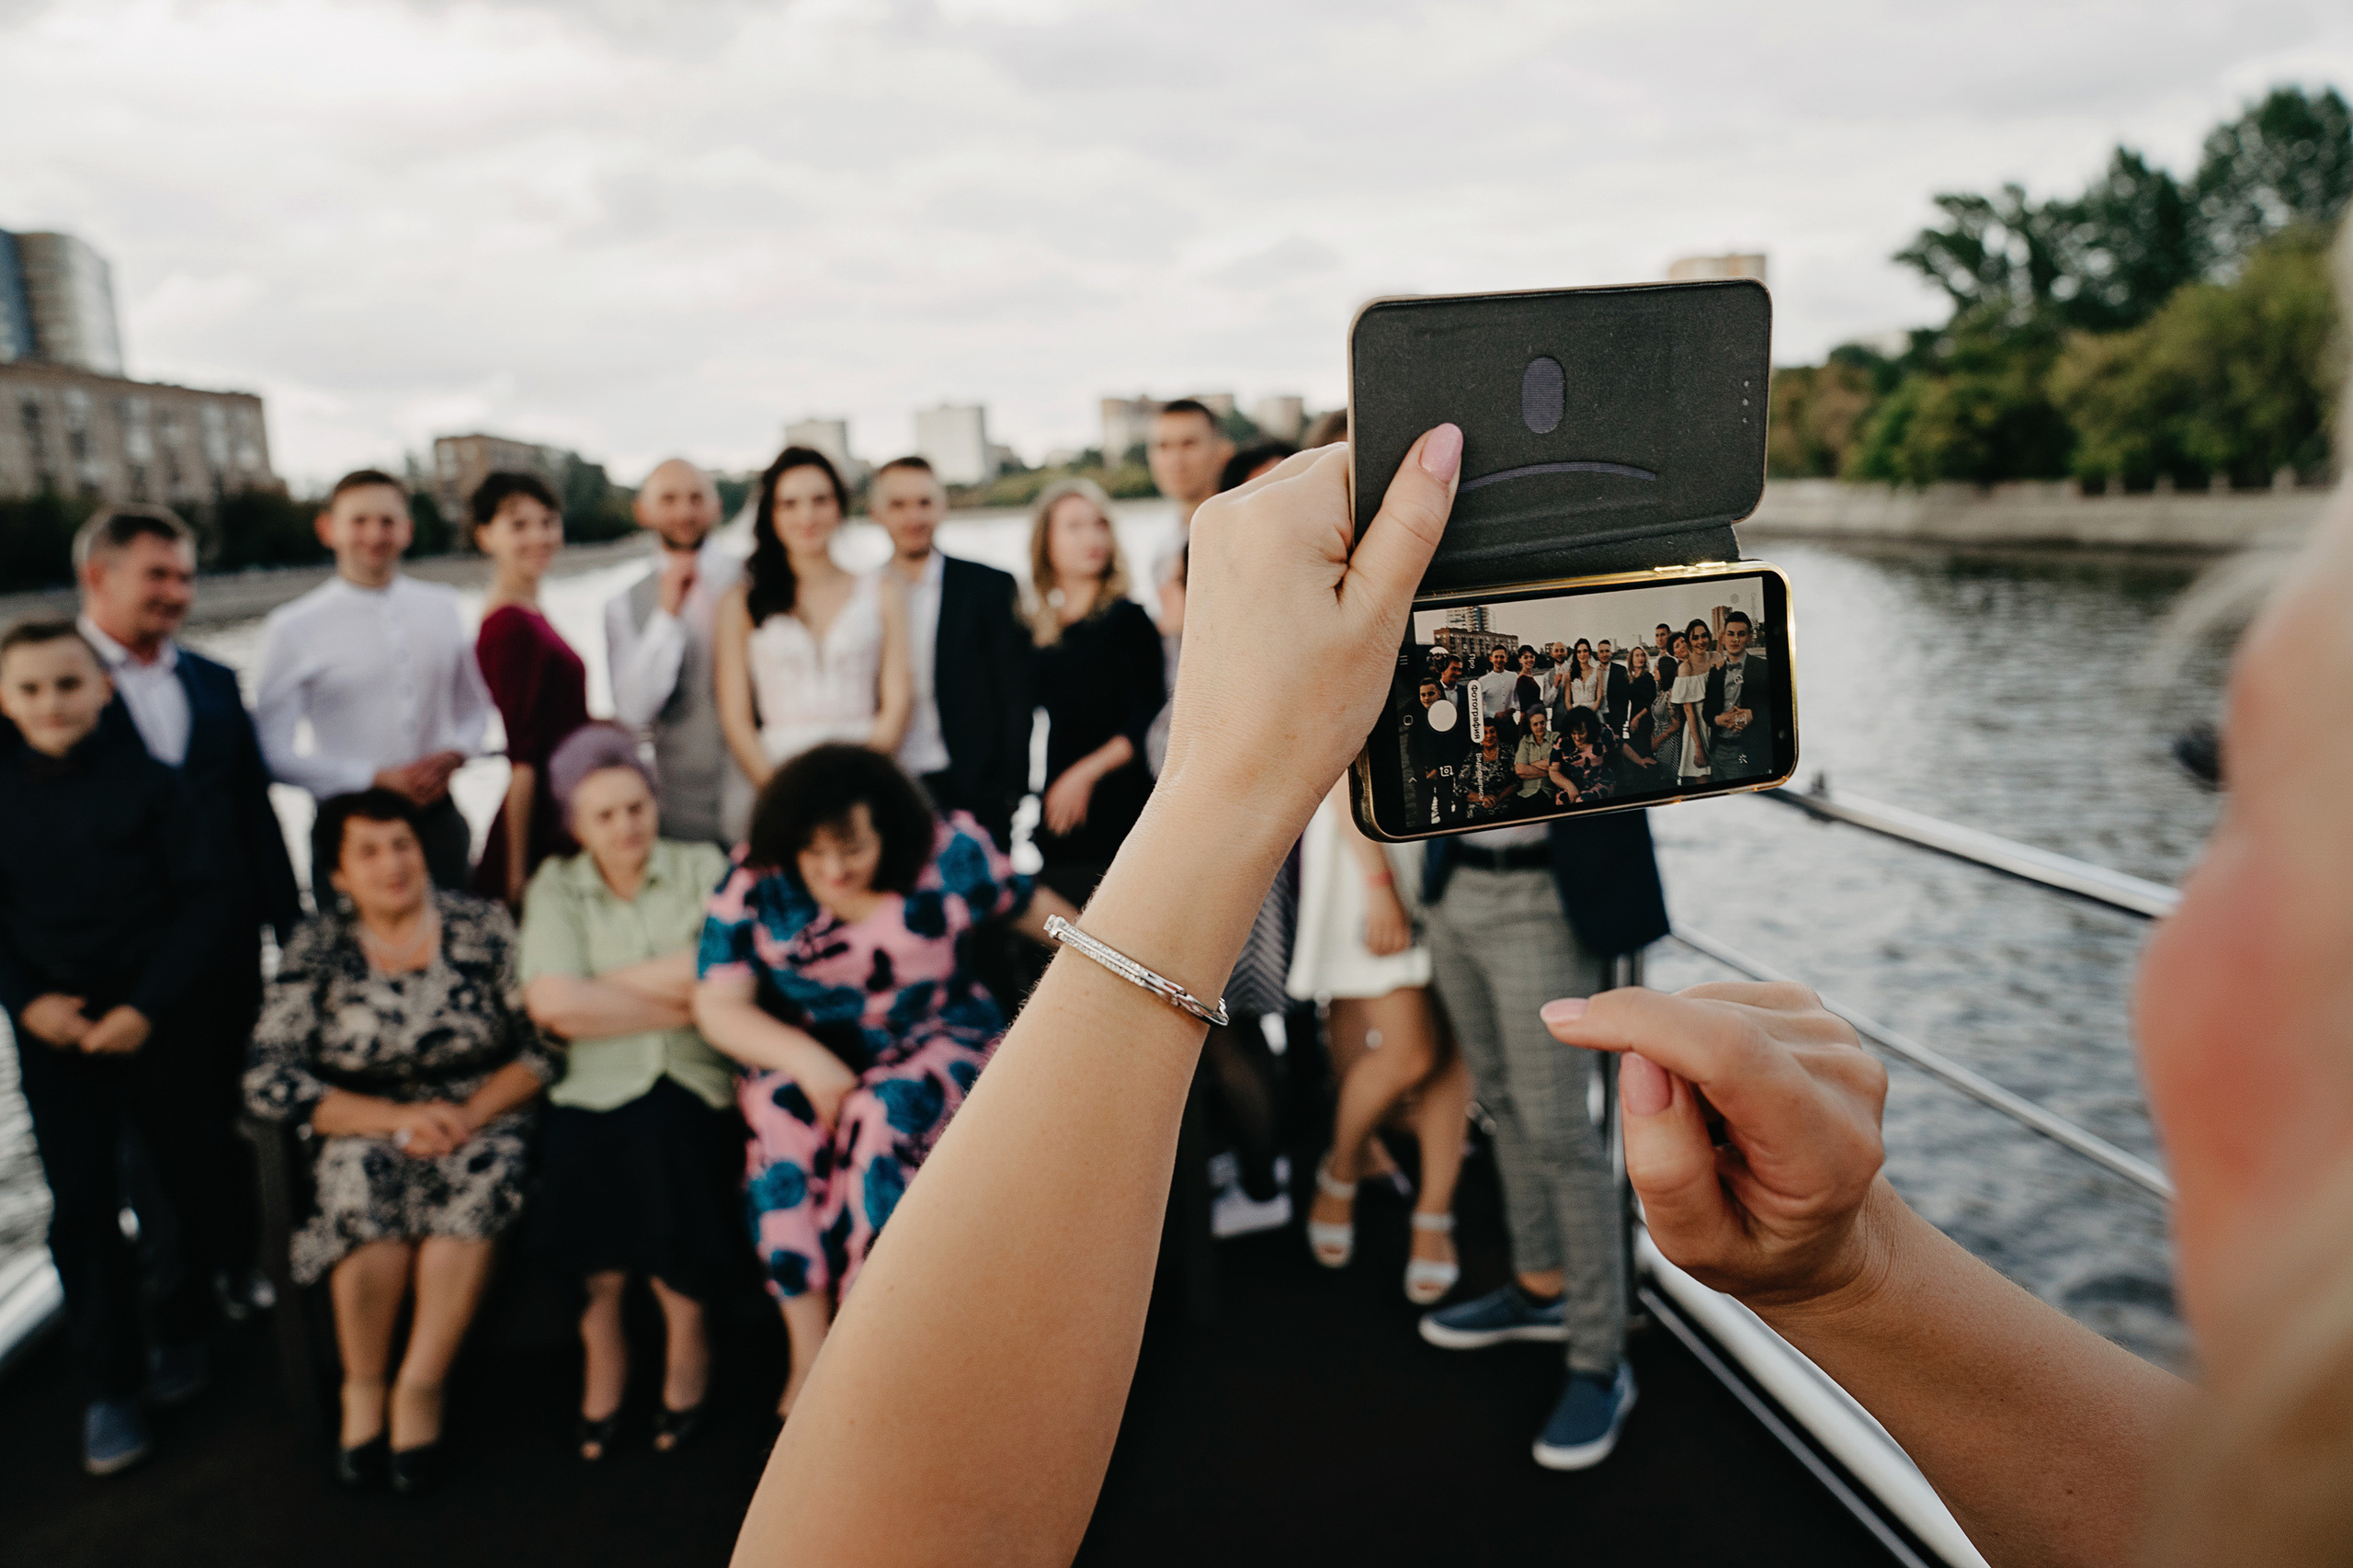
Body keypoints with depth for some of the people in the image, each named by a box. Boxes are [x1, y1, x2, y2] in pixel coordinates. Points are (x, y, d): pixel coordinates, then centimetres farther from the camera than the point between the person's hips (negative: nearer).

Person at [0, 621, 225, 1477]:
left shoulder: (148, 781, -8)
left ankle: (182, 1331, 34)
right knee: (82, 1205, 3)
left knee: (191, 1180, 10)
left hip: (160, 1018, -1)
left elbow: (201, 898, -7)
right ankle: (109, 1385, 16)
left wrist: (148, 1005, -14)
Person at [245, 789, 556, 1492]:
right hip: (366, 1126, 1)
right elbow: (269, 1081, -6)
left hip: (482, 1116, 0)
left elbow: (542, 1046, -1)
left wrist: (471, 1114, -18)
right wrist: (395, 1119, -17)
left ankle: (419, 1388, -20)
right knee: (365, 1182, -32)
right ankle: (362, 1390, -13)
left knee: (479, 1177, -32)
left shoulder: (484, 926, 0)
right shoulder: (316, 950, 1)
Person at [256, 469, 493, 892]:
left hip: (437, 820, 3)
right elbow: (272, 754, -5)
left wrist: (453, 755, -6)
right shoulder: (293, 628, -4)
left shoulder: (443, 608, 8)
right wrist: (378, 778, -12)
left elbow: (475, 710, 16)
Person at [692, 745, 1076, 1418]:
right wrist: (807, 1060, -27)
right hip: (802, 1055, 1)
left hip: (934, 1039, -1)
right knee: (782, 1119, -31)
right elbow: (717, 1004, -12)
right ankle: (809, 1348, -24)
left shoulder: (948, 853, -10)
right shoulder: (755, 881, -9)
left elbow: (1030, 906, 6)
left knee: (883, 1114, -32)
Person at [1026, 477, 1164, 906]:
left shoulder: (1127, 618, -1)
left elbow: (1149, 722, -8)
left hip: (1116, 810, -5)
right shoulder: (1036, 632, 13)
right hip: (1052, 820, 5)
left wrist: (1087, 772, -13)